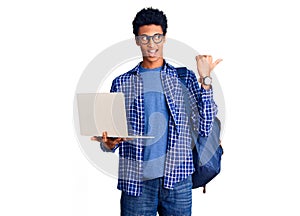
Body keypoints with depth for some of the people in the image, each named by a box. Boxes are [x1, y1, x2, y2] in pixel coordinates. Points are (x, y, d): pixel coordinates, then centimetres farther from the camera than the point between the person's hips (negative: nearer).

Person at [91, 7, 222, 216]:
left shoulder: (185, 78, 6)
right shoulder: (121, 83, 7)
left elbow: (204, 127, -2)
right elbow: (111, 134, 10)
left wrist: (205, 80, -6)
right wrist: (108, 143, -13)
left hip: (177, 177, 0)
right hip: (136, 182, 0)